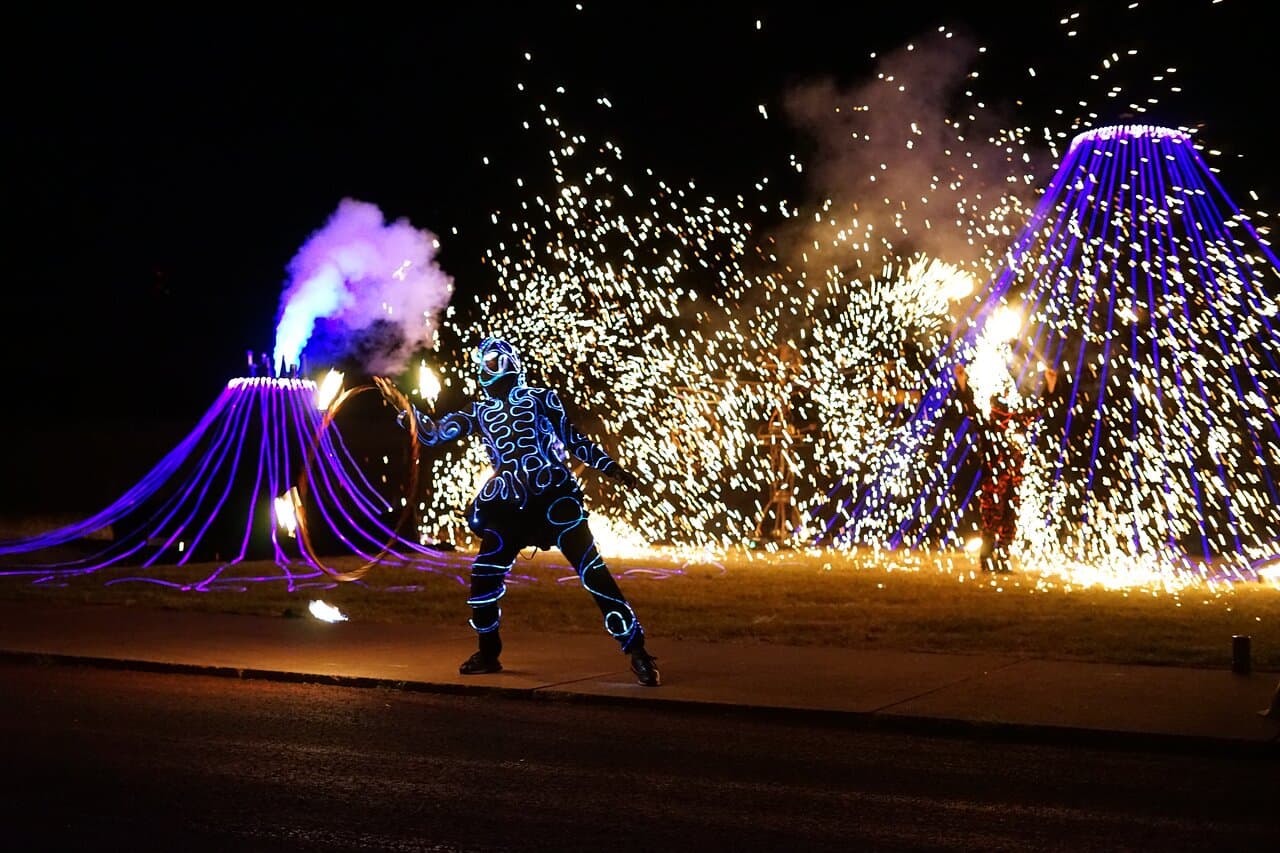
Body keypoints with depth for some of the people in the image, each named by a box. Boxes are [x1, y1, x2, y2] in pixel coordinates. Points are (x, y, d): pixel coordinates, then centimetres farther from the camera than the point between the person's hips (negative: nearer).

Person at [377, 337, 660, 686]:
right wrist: (403, 406, -2)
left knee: (593, 572, -11)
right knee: (483, 578, 3)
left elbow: (574, 439, 12)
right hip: (510, 507, 4)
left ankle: (637, 651, -8)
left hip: (555, 497, -4)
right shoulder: (478, 412, 15)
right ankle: (488, 654, 25)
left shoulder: (539, 398, 9)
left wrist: (612, 468, 10)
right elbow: (433, 433, 9)